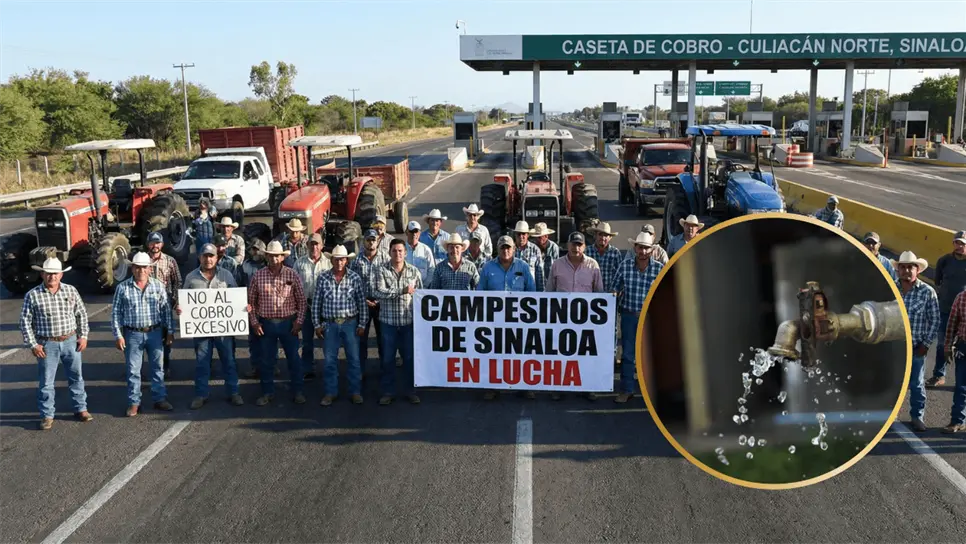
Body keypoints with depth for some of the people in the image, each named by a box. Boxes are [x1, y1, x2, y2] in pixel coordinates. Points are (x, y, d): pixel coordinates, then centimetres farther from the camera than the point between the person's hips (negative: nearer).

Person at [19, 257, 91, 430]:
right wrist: (33, 345, -7)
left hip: (71, 341, 2)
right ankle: (47, 415, 17)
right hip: (47, 344, -2)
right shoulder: (32, 295, -6)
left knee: (76, 377, 11)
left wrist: (83, 336, 2)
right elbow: (25, 321, -3)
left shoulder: (71, 290, 0)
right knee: (46, 382, 5)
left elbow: (82, 314, 8)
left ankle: (80, 409, 25)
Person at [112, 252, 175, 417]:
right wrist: (118, 335, -5)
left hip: (155, 333, 2)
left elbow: (167, 310, 5)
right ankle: (134, 403, 15)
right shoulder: (122, 288, -3)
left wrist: (170, 331, 2)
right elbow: (116, 313, -1)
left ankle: (160, 399, 21)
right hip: (133, 334, -1)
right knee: (133, 370, 5)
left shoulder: (158, 286, 1)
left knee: (158, 367, 9)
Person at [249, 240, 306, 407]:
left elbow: (301, 300, 0)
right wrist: (254, 322, -1)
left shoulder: (292, 275, -3)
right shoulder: (258, 276, 0)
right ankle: (267, 392, 23)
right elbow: (251, 301, 5)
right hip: (266, 324, 1)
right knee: (266, 360, 9)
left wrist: (299, 321, -5)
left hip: (288, 323, -1)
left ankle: (298, 391, 19)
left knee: (293, 358, 6)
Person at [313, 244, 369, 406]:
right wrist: (317, 324, 2)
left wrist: (362, 325, -2)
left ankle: (355, 392, 17)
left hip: (350, 323, -1)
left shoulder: (355, 278, -3)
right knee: (330, 360, 7)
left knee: (354, 359, 5)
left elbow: (362, 303, 1)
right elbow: (316, 302, 4)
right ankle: (330, 392, 19)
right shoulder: (323, 278, -1)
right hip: (330, 324, 1)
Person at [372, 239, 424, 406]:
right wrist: (402, 290, -22)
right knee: (388, 358, 7)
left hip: (409, 321, 1)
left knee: (409, 357, 9)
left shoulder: (414, 271, 3)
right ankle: (388, 391, 19)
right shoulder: (380, 269, -4)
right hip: (388, 321, -1)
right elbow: (378, 292, -18)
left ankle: (409, 390, 22)